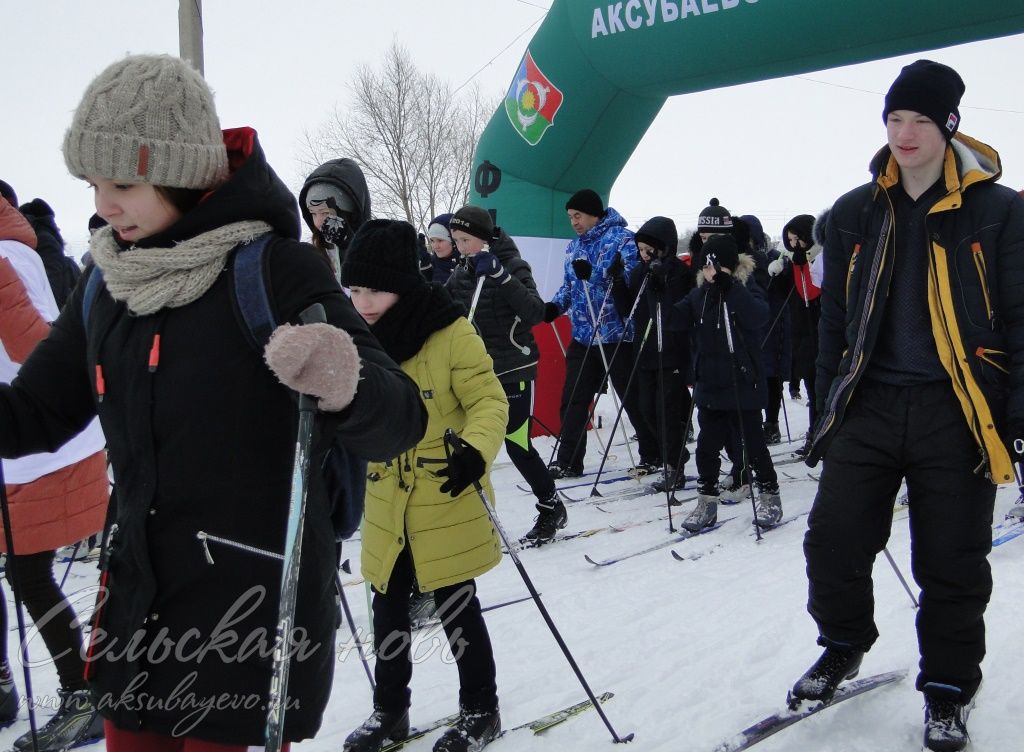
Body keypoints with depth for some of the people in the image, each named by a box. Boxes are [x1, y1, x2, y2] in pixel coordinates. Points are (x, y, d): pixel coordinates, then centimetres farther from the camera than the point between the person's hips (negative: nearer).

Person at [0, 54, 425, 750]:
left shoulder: (277, 267, -14)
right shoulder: (107, 282, 5)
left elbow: (398, 422, -18)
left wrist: (343, 389, -39)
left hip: (258, 604, -6)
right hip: (136, 601, 6)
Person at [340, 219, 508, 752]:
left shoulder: (450, 333, -14)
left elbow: (489, 401, -14)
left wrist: (477, 451, -32)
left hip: (447, 503, -5)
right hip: (385, 507, 5)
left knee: (456, 608, 7)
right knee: (388, 609, 15)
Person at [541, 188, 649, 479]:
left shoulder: (621, 239, -9)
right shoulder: (574, 247, 14)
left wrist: (592, 274, -29)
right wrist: (554, 306, 0)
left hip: (617, 335, -7)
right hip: (582, 337, 7)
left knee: (633, 399, 4)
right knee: (572, 401, 6)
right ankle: (568, 462, 14)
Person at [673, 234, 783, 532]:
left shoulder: (746, 289, -9)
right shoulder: (699, 293, 7)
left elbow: (757, 316, -27)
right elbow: (678, 318, 1)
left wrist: (729, 287, -35)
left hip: (743, 385, -5)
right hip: (710, 385, 5)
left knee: (752, 443, 6)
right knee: (707, 445, 8)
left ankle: (769, 495, 23)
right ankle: (707, 501, 19)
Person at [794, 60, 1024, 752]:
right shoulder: (855, 214, 9)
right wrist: (829, 408, 11)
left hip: (957, 414, -3)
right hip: (869, 408, 3)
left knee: (951, 566, 5)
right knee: (833, 542, 1)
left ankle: (949, 691, 25)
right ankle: (843, 645, 28)